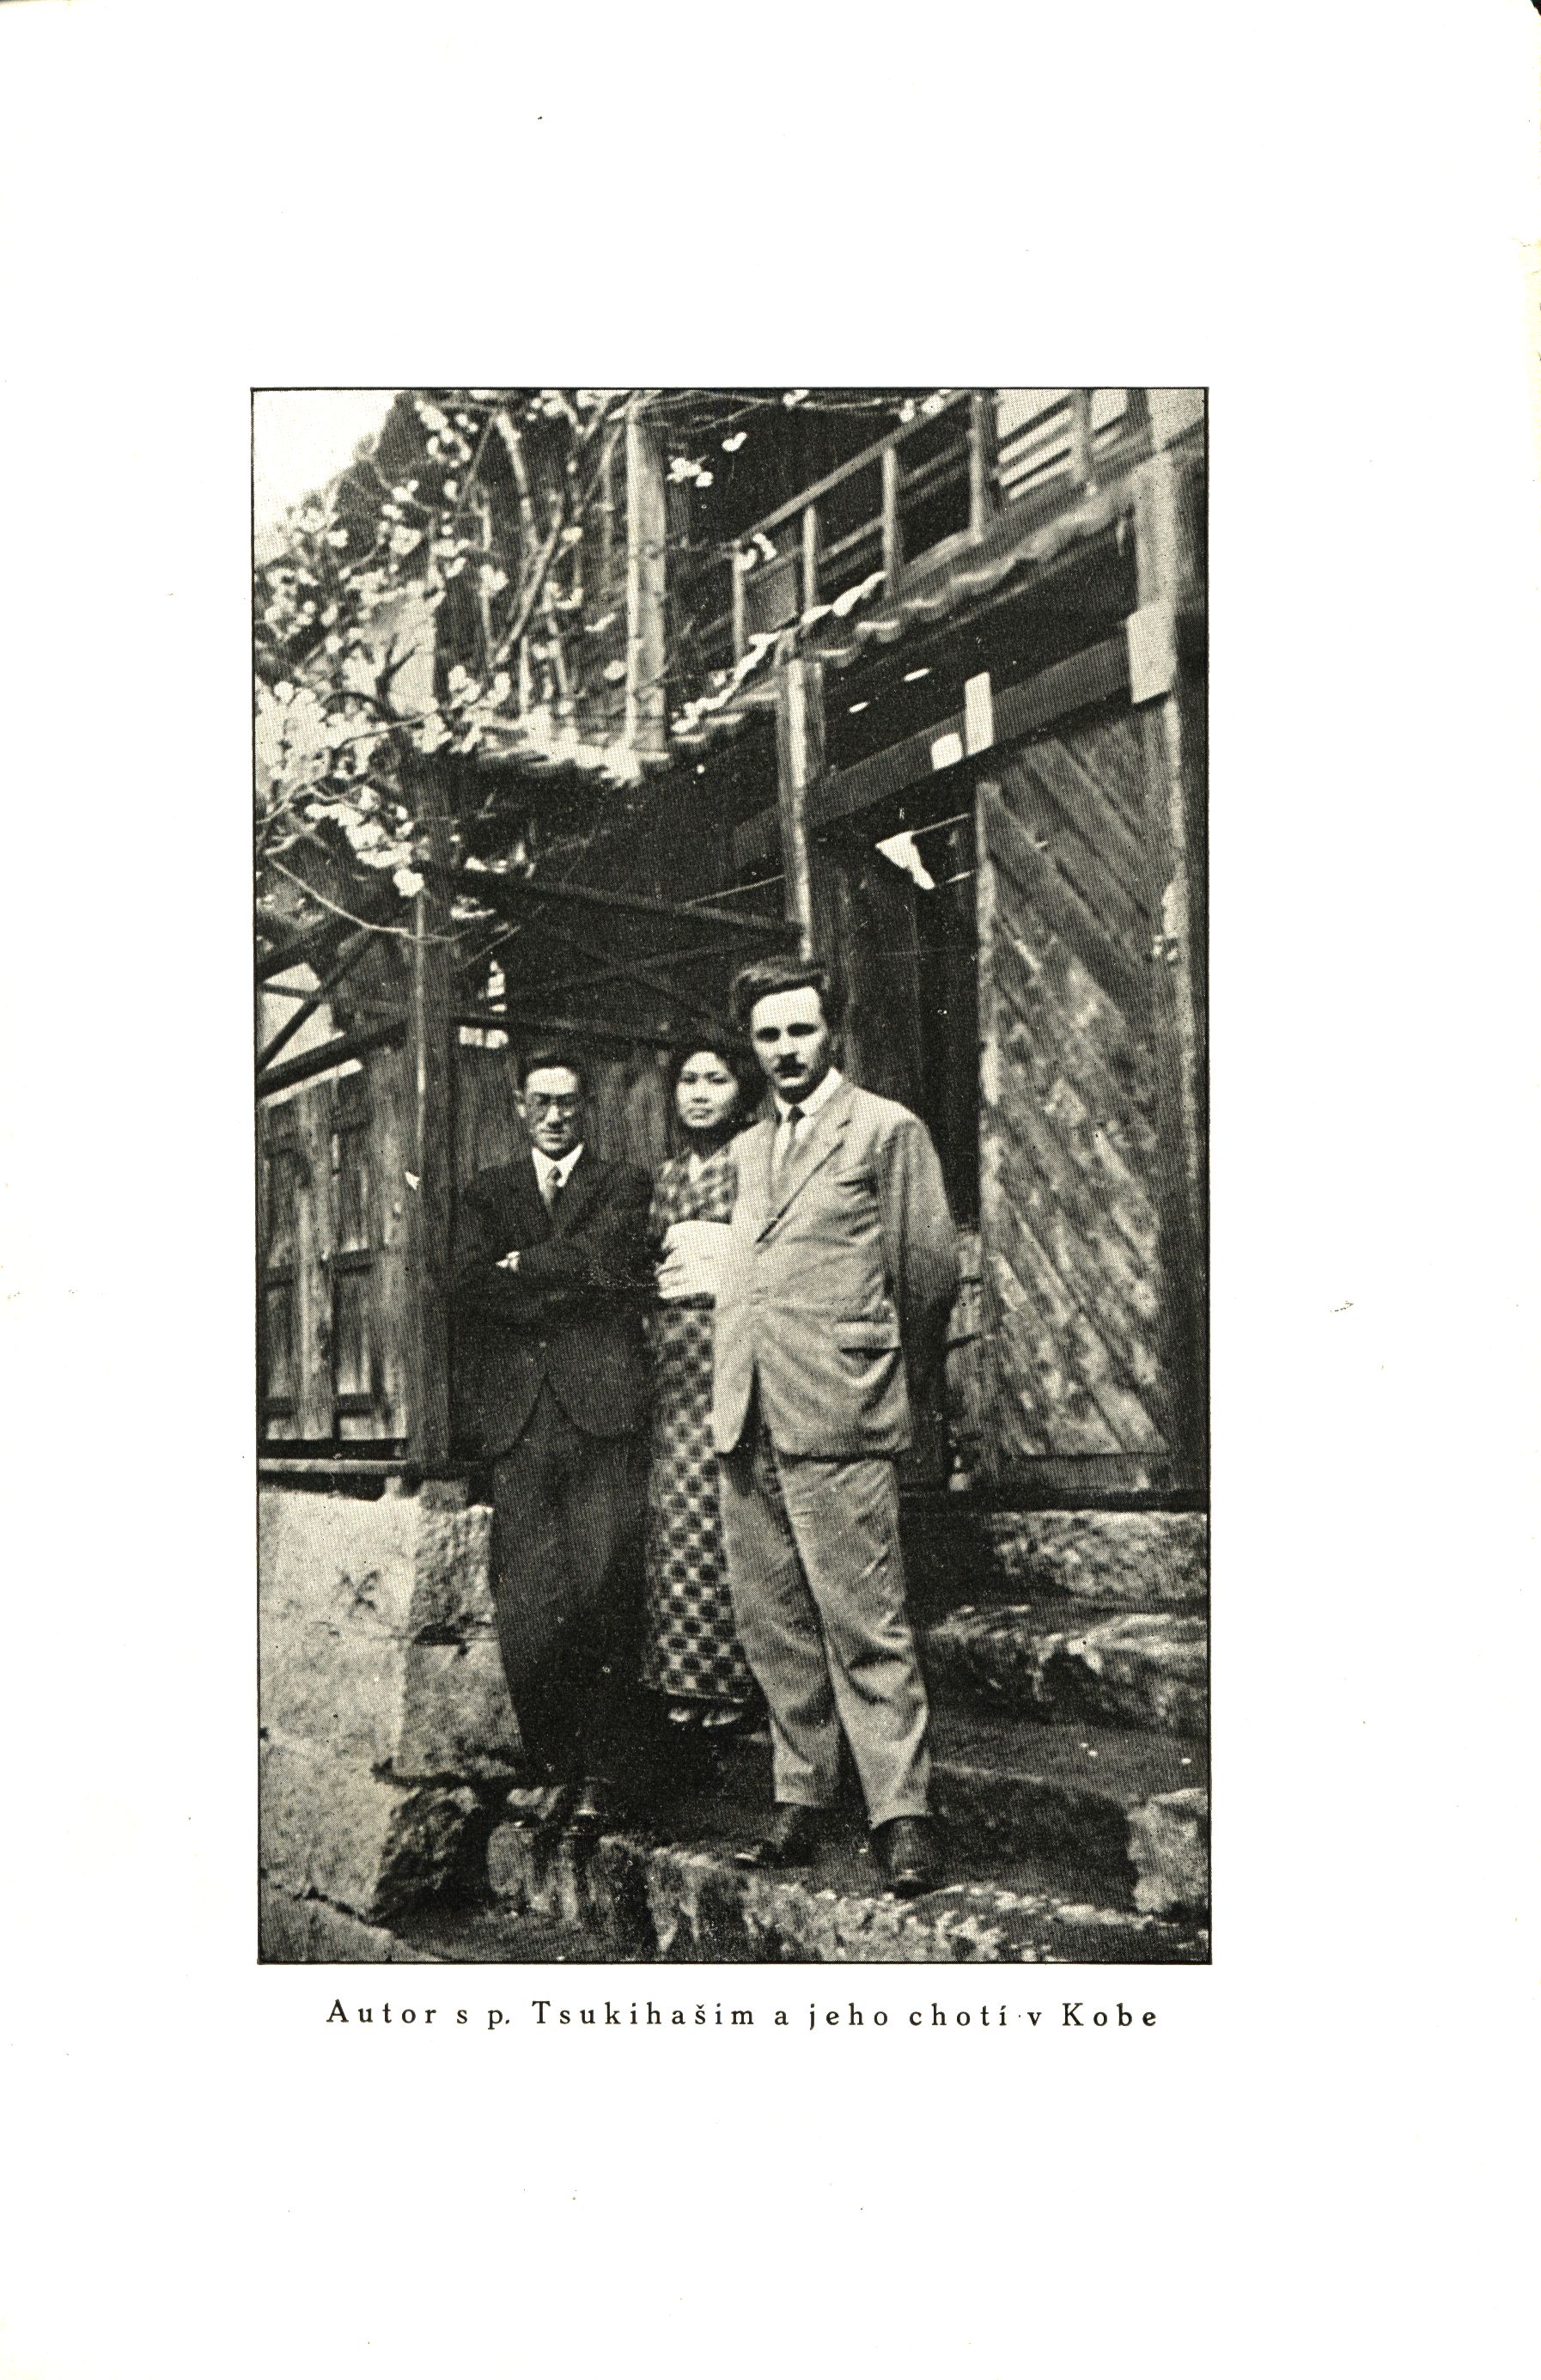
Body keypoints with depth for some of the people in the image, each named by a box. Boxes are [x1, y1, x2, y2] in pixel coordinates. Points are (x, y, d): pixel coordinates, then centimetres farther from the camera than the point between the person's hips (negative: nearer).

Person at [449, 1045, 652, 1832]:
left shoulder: (625, 1184, 16)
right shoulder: (488, 1193, 22)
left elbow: (601, 1258, -4)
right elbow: (467, 1282, 5)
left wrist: (520, 1267, 5)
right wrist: (569, 1282, -1)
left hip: (601, 1412, -2)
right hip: (518, 1419, 2)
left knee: (602, 1596, -7)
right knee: (527, 1611, -5)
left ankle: (594, 1770, 5)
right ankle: (555, 1766, 10)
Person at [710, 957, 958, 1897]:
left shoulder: (888, 1130, 1)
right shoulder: (750, 1148, 20)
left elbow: (932, 1268, 2)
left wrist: (895, 1380, 12)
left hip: (838, 1424, -6)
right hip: (747, 1427, 6)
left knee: (865, 1627, -7)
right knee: (776, 1630, 9)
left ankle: (903, 1815, -1)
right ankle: (801, 1802, 18)